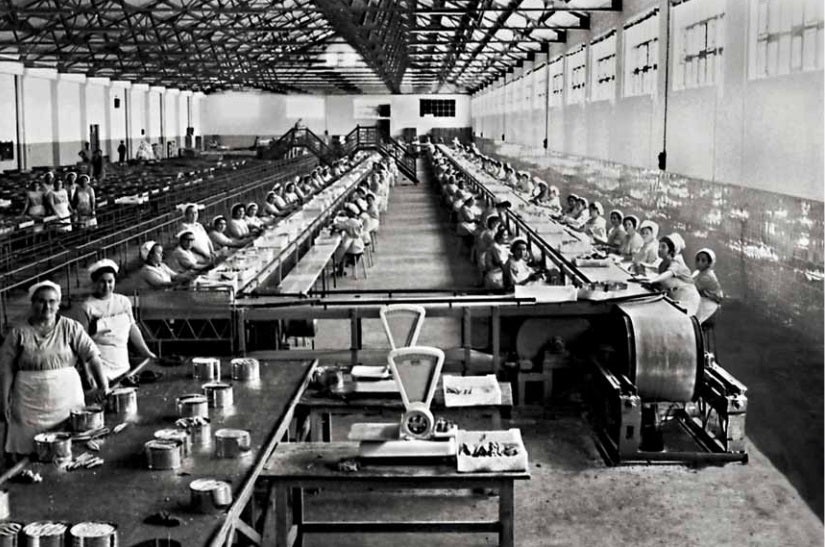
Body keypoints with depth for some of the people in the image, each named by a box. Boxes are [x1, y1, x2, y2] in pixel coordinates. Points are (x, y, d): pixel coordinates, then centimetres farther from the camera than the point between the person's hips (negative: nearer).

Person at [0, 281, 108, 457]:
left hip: (66, 401, 0)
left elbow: (92, 356, -1)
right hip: (30, 406, 0)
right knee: (25, 454, -1)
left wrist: (102, 386, -10)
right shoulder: (19, 333, 3)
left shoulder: (71, 328, 3)